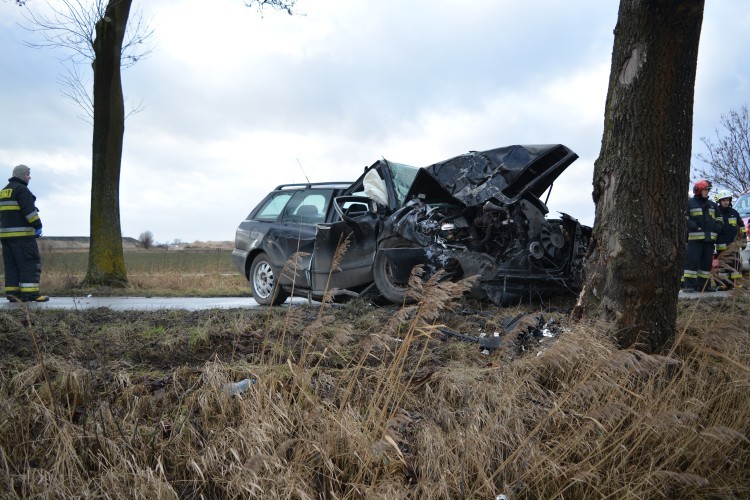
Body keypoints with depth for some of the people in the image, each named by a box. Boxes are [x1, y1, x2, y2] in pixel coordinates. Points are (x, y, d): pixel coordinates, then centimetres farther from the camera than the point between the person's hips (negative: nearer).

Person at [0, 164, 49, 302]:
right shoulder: (21, 189, -8)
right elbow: (29, 209, -17)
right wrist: (38, 226, -14)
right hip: (22, 233, -9)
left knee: (12, 264, 8)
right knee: (31, 262, -8)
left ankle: (12, 292, 4)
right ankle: (30, 292, -13)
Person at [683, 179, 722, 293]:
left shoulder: (712, 205, 20)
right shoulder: (689, 203, 2)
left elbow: (719, 219, 26)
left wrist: (716, 229, 7)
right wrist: (695, 227, -15)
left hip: (709, 238, 6)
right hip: (695, 238, -6)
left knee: (707, 262, 8)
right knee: (692, 261, -11)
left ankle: (704, 285, 15)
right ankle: (689, 285, -10)